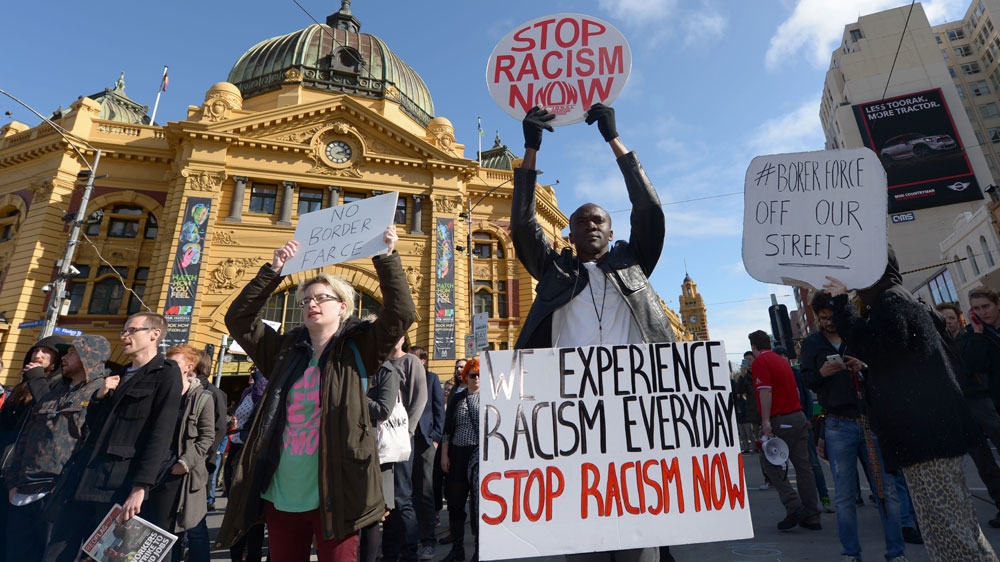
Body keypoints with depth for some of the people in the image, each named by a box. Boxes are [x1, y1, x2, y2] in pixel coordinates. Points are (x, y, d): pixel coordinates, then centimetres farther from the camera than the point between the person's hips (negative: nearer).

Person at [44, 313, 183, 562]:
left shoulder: (166, 373, -7)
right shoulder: (118, 375, 17)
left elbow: (160, 434, -15)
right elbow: (92, 425, 20)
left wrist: (140, 487, -20)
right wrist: (99, 396, 2)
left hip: (118, 484, -7)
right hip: (82, 478, 7)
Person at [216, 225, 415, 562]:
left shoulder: (357, 349, -2)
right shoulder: (286, 349, 9)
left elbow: (401, 314, -14)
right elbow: (238, 318, 7)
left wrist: (386, 258, -18)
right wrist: (273, 271, -1)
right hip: (281, 496, 5)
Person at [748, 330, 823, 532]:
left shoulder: (760, 361, -10)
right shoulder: (782, 360, 16)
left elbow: (765, 391, -20)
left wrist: (765, 421, -21)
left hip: (780, 420, -8)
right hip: (799, 417, 8)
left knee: (771, 464, 4)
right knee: (803, 465, 8)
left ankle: (794, 508, -3)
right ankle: (812, 517, 13)